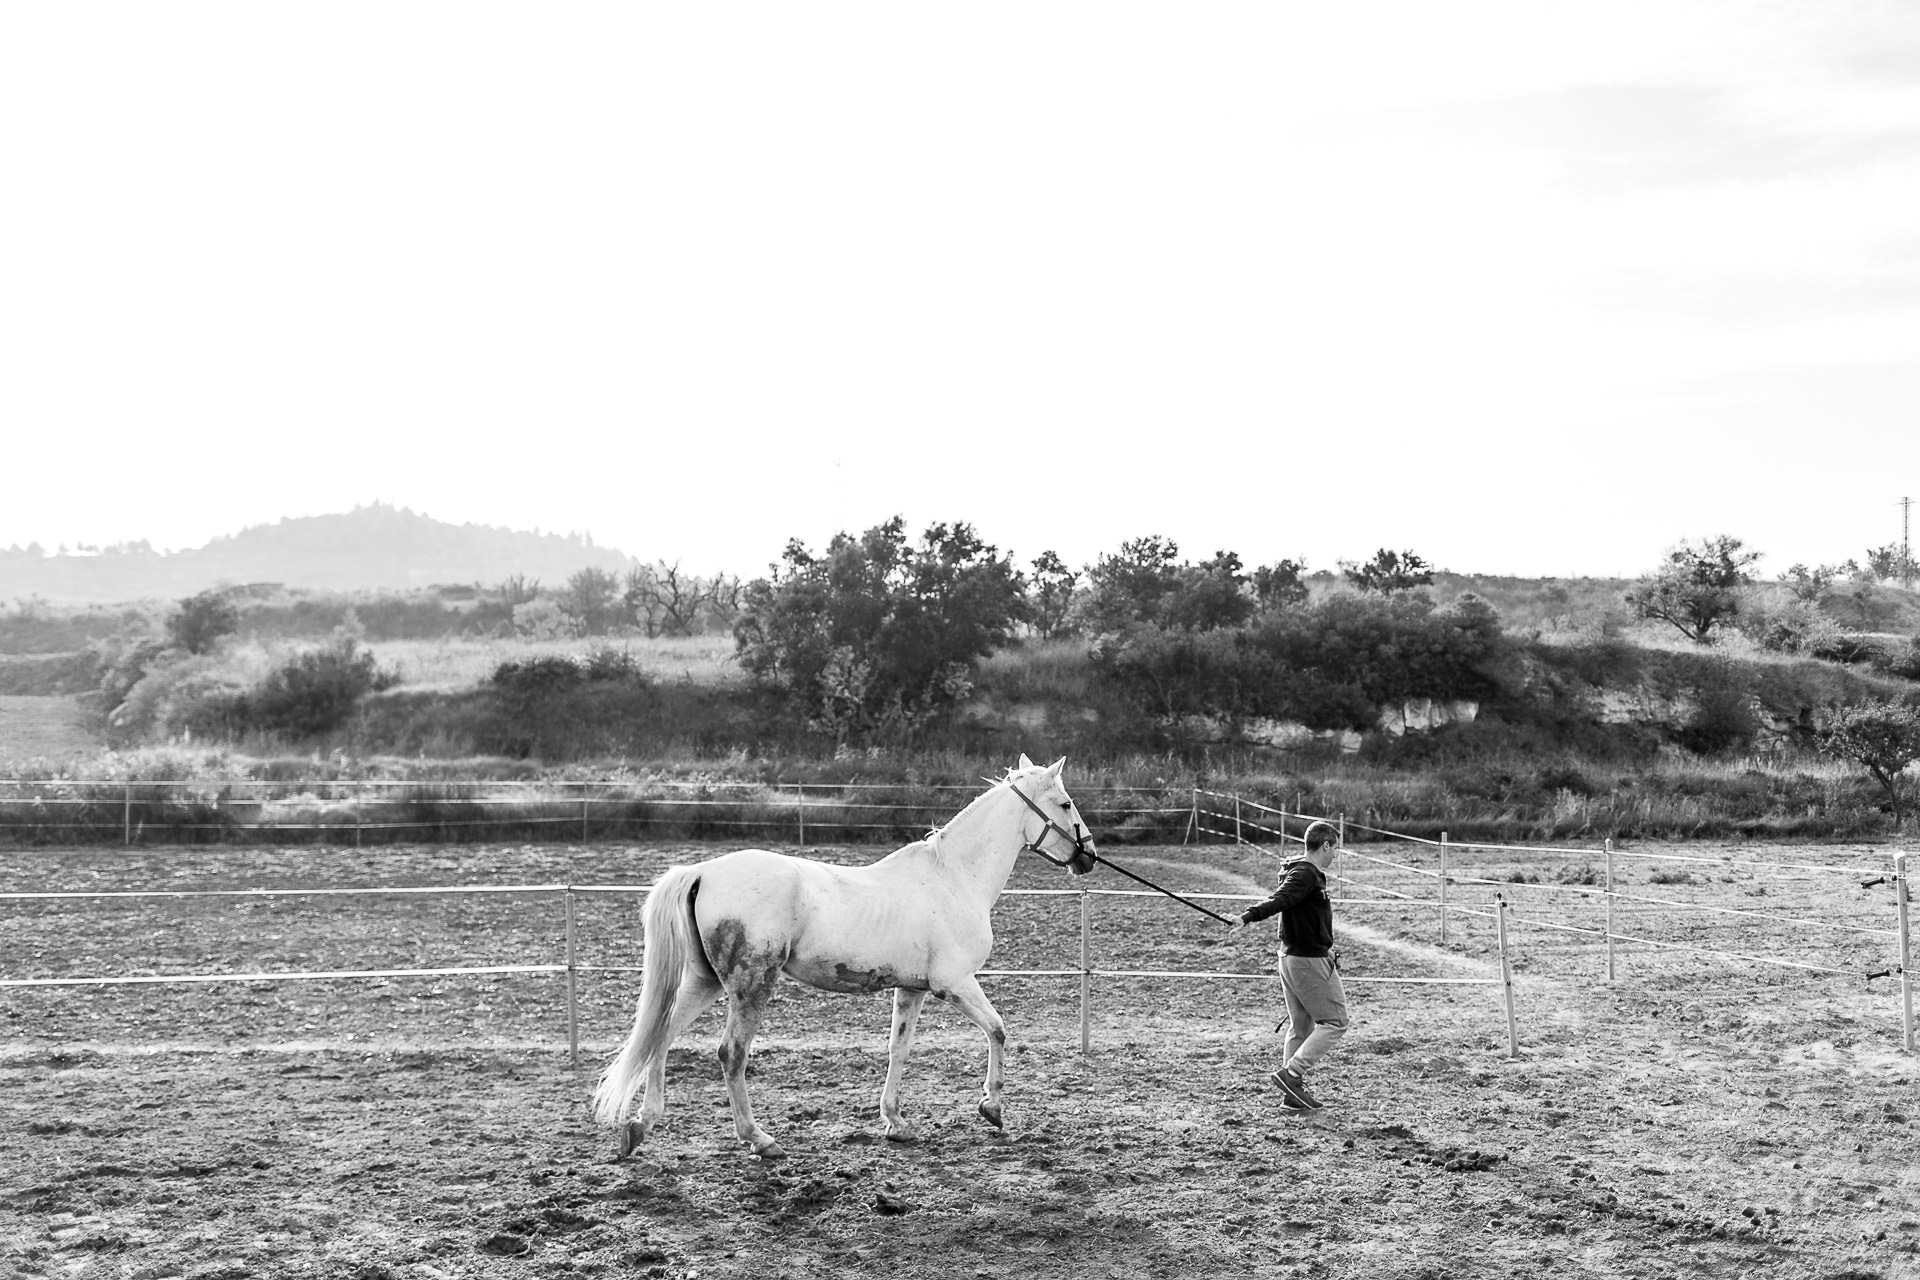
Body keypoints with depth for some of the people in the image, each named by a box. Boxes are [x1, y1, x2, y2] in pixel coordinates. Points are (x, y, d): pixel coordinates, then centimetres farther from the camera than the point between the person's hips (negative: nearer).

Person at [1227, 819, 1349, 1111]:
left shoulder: (1302, 872, 12)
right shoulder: (1306, 875, -19)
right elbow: (1278, 901, -33)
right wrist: (1247, 918, -50)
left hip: (1290, 956, 10)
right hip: (1311, 961, -10)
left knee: (1300, 1026, 14)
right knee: (1334, 1022, -2)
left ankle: (1294, 1093, 18)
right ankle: (1291, 1074, -9)